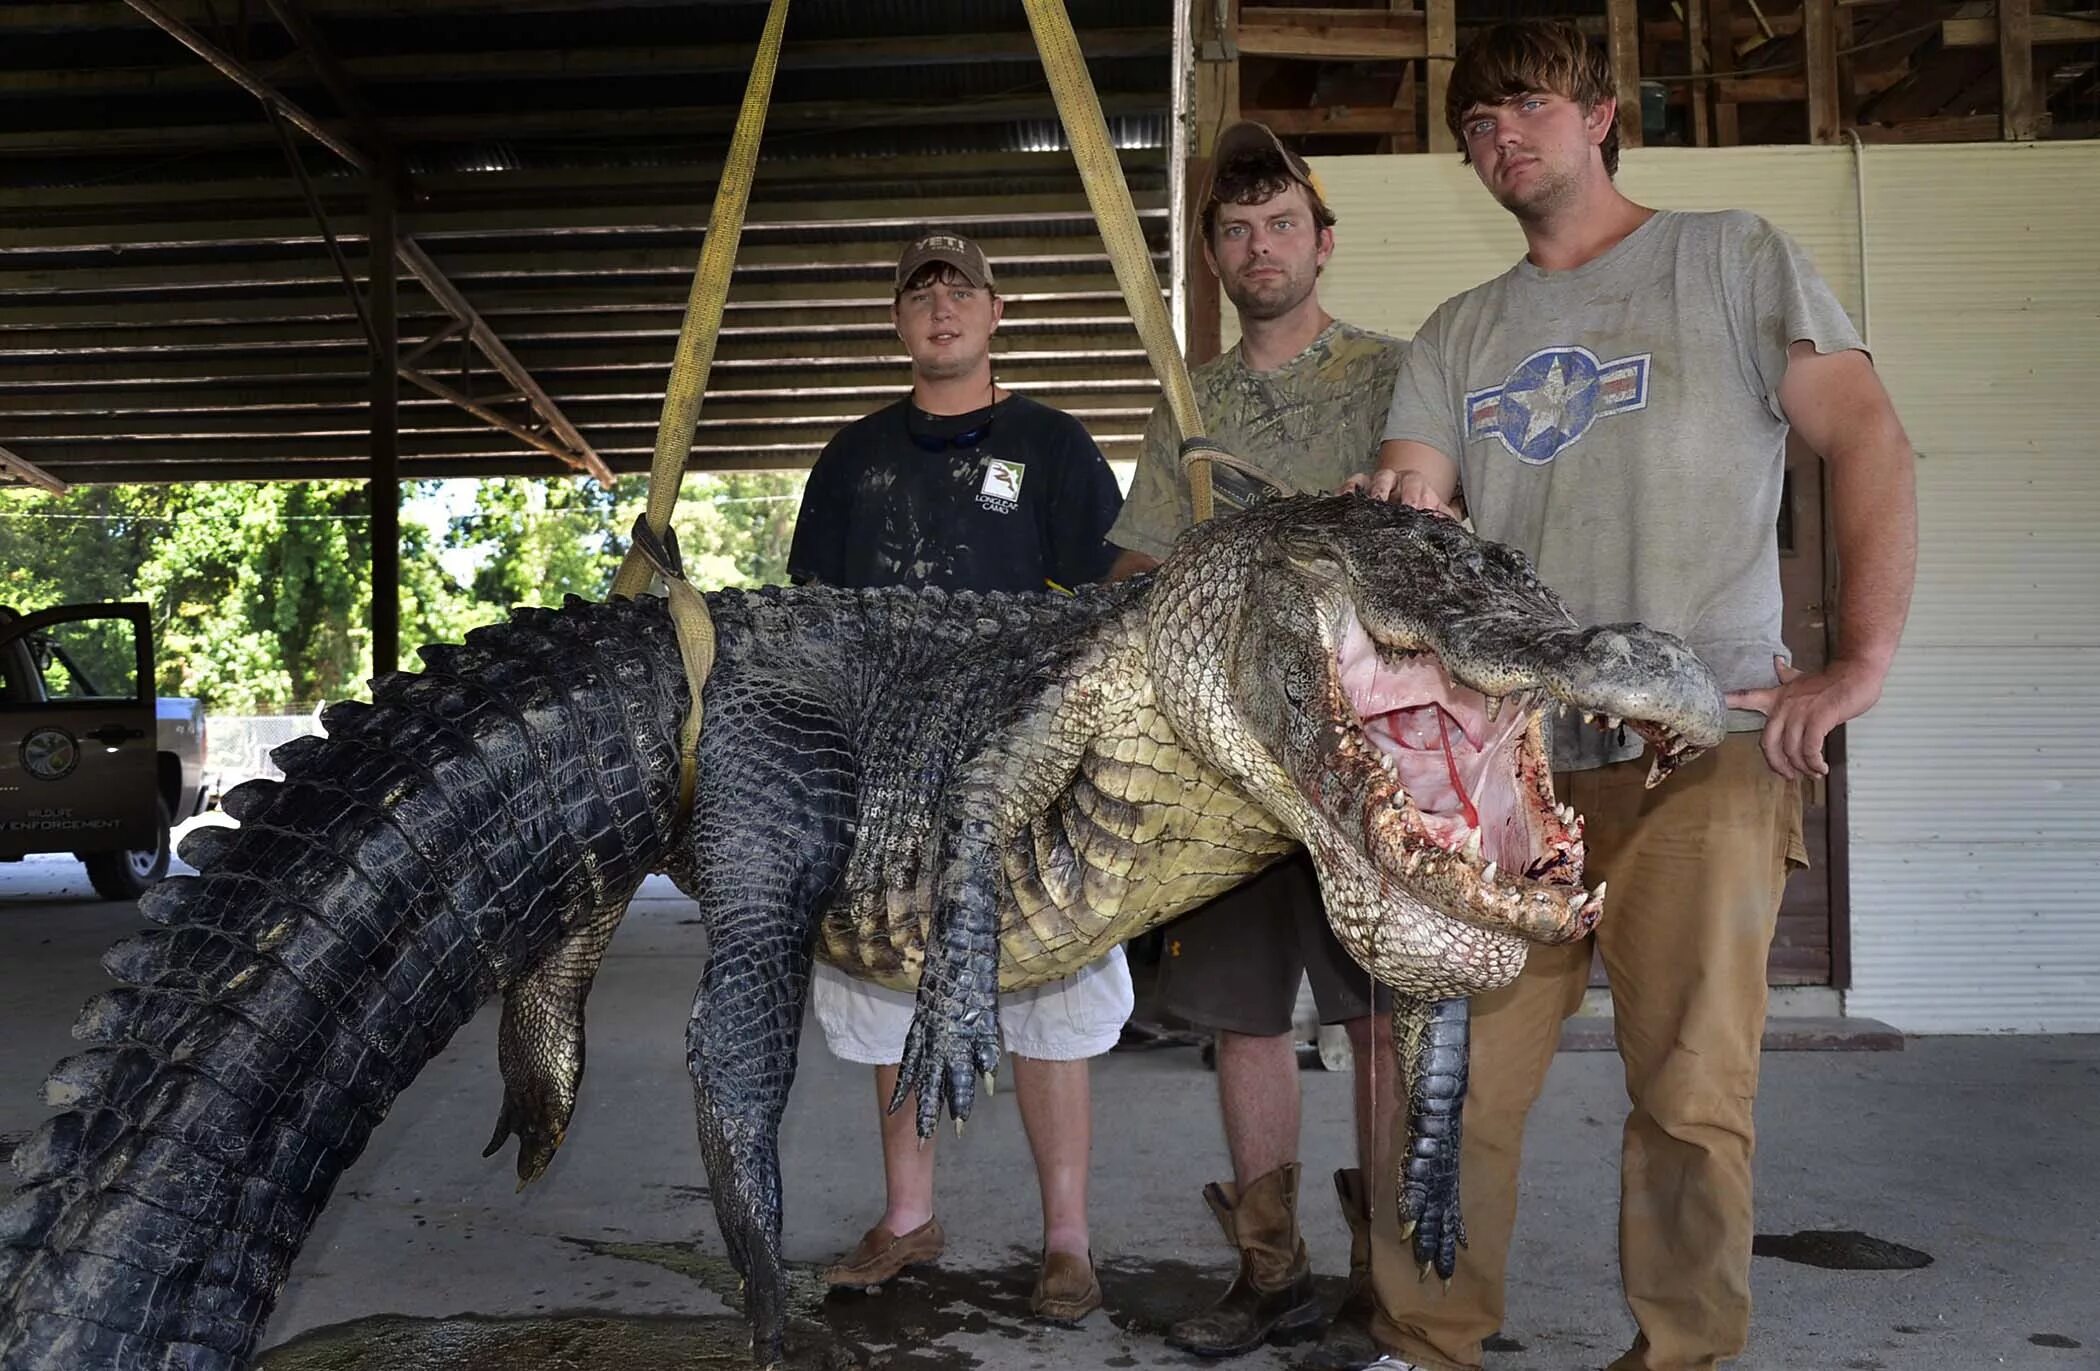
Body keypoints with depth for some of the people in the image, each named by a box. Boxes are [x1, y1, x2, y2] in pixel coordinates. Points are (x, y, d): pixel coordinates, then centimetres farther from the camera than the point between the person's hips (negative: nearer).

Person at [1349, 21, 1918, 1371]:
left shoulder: (1729, 257, 7)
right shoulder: (1459, 333, 18)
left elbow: (1871, 441, 0)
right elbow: (1408, 513, 7)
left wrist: (1860, 663, -10)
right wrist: (1391, 515, -18)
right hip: (1510, 754, 4)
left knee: (1691, 1093, -3)